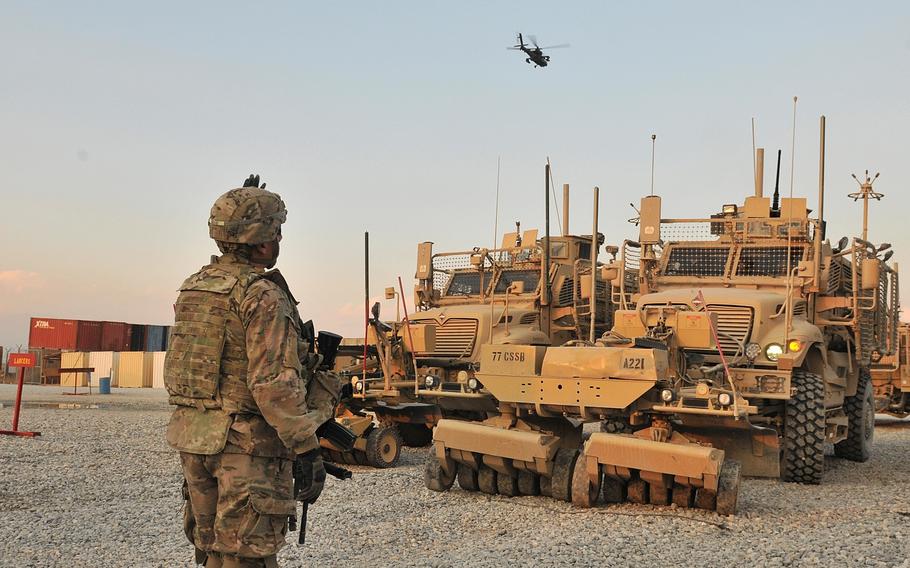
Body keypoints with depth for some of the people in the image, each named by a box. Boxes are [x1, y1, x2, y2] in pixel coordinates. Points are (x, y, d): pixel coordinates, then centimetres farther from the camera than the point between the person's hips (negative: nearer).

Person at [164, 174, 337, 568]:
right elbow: (274, 384, -21)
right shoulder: (263, 296, -15)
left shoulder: (193, 288, 10)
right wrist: (308, 450, -18)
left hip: (191, 438, 8)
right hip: (248, 446, -8)